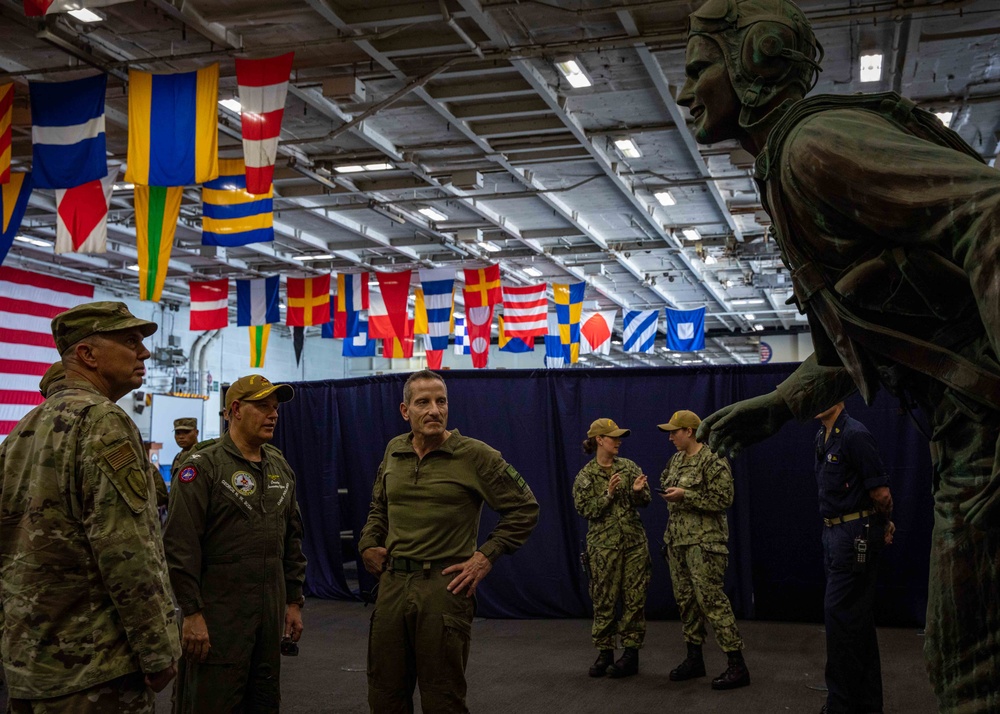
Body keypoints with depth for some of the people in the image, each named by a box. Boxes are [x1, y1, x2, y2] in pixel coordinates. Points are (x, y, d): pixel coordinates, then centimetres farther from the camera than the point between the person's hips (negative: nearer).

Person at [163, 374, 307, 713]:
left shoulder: (280, 468, 13)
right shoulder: (203, 466, -9)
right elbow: (180, 545, -14)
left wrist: (294, 601, 14)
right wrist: (192, 613, -17)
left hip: (271, 614, 7)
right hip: (218, 614, -7)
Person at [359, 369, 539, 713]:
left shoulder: (475, 455, -8)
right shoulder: (394, 451, 8)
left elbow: (525, 508, -2)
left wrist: (487, 556, -8)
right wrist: (368, 544, 10)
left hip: (444, 585, -5)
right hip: (392, 583, 5)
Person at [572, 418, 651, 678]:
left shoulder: (629, 467, 6)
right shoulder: (585, 476, -1)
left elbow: (644, 501, 5)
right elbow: (586, 510, -8)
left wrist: (638, 491, -17)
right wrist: (608, 494, -20)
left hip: (634, 542, 2)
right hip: (603, 546, -2)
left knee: (634, 598, 2)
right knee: (604, 600, 1)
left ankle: (631, 654, 8)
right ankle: (605, 652, 13)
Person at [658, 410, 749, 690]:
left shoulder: (713, 461, -12)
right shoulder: (676, 460, 13)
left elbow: (723, 499, -17)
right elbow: (666, 484, 29)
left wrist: (686, 496, -19)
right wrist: (669, 494, 7)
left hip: (703, 540, -8)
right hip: (677, 540, 8)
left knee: (710, 599, -12)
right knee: (685, 599, 11)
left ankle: (737, 665, -7)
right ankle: (694, 658, 21)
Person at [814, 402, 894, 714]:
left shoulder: (854, 435, -17)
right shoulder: (822, 437, 12)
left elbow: (881, 492, -17)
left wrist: (883, 527, 1)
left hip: (856, 534, -9)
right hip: (835, 532, 9)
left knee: (840, 613, -7)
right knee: (857, 617, 15)